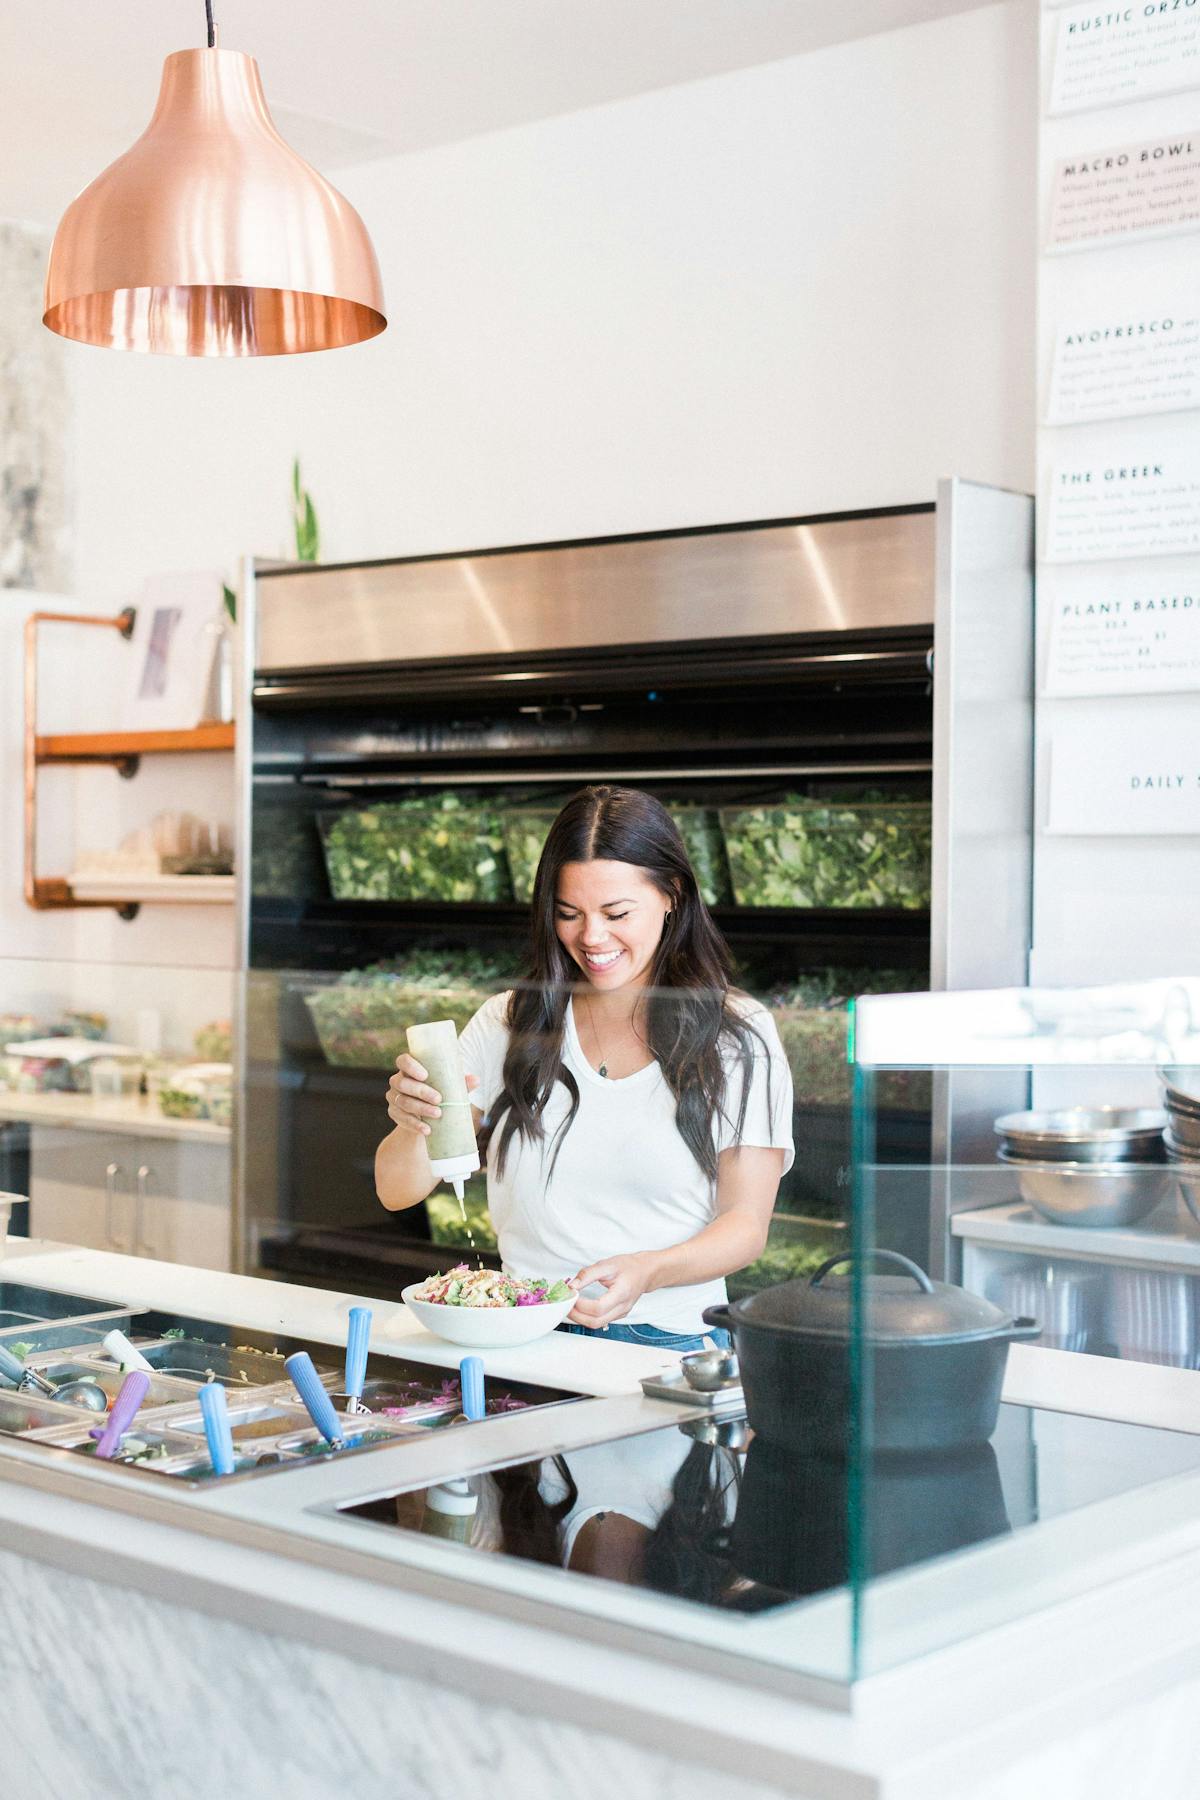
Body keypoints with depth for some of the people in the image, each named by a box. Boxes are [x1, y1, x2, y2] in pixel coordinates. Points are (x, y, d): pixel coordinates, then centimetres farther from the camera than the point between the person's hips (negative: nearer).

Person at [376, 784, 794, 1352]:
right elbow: (398, 1191, 10)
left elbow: (746, 1224, 1)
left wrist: (647, 1272, -19)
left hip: (670, 1343, -1)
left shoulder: (738, 1036, 4)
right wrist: (412, 1127, -14)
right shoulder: (509, 1023, 12)